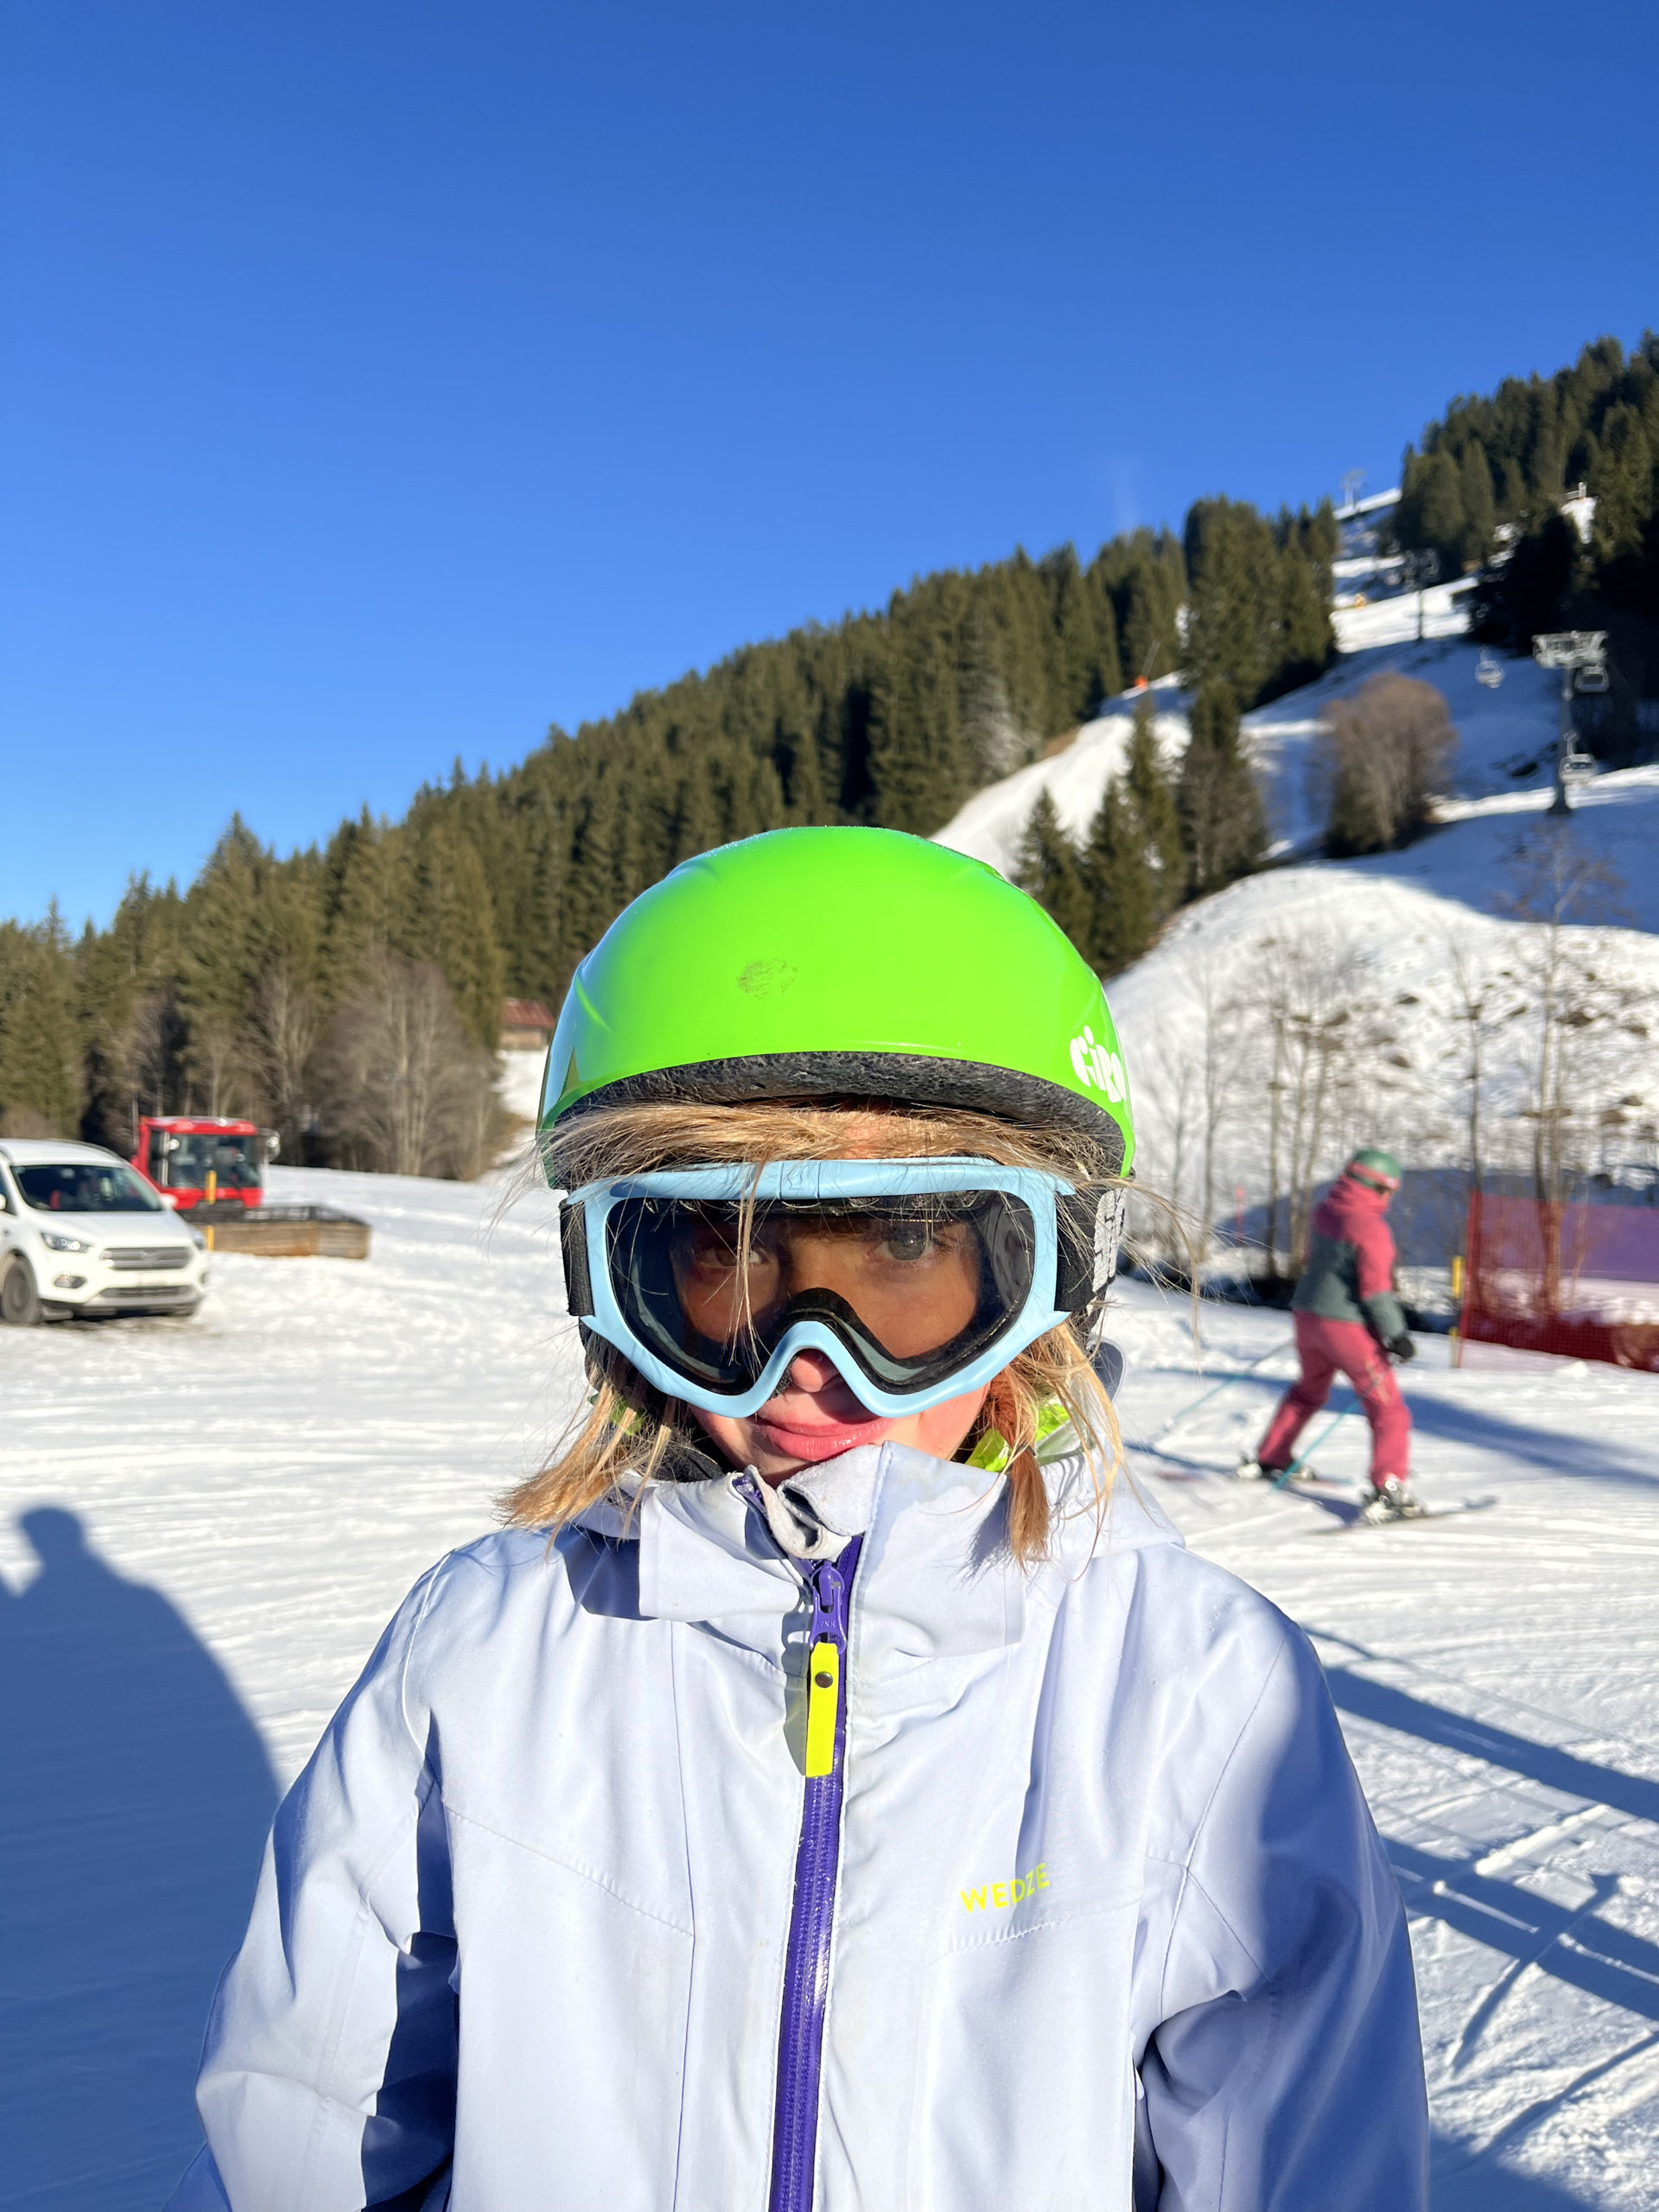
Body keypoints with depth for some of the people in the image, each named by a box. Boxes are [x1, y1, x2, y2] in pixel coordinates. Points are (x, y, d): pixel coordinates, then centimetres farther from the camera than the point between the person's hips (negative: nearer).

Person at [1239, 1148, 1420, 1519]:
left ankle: (1269, 1460, 38)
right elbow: (1375, 1288, -21)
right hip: (1346, 1324, -8)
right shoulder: (1369, 1226, -18)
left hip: (1307, 1314, 8)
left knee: (1309, 1390, 29)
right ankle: (1389, 1491, -10)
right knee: (1386, 1405, -1)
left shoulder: (1325, 1210, 5)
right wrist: (1396, 1334, -15)